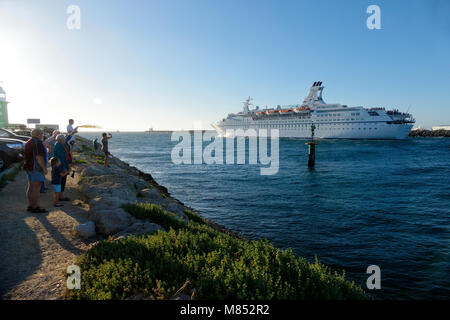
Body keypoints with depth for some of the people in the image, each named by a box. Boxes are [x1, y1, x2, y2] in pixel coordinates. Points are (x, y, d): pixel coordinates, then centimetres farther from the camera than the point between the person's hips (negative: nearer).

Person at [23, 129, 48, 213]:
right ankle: (35, 207, -6)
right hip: (36, 168, -10)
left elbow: (26, 156, 20)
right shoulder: (38, 143, -15)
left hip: (29, 167, 10)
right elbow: (38, 157, -22)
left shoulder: (28, 142, 15)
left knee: (31, 186, 12)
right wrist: (44, 168, -18)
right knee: (36, 187, -7)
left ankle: (30, 206, 17)